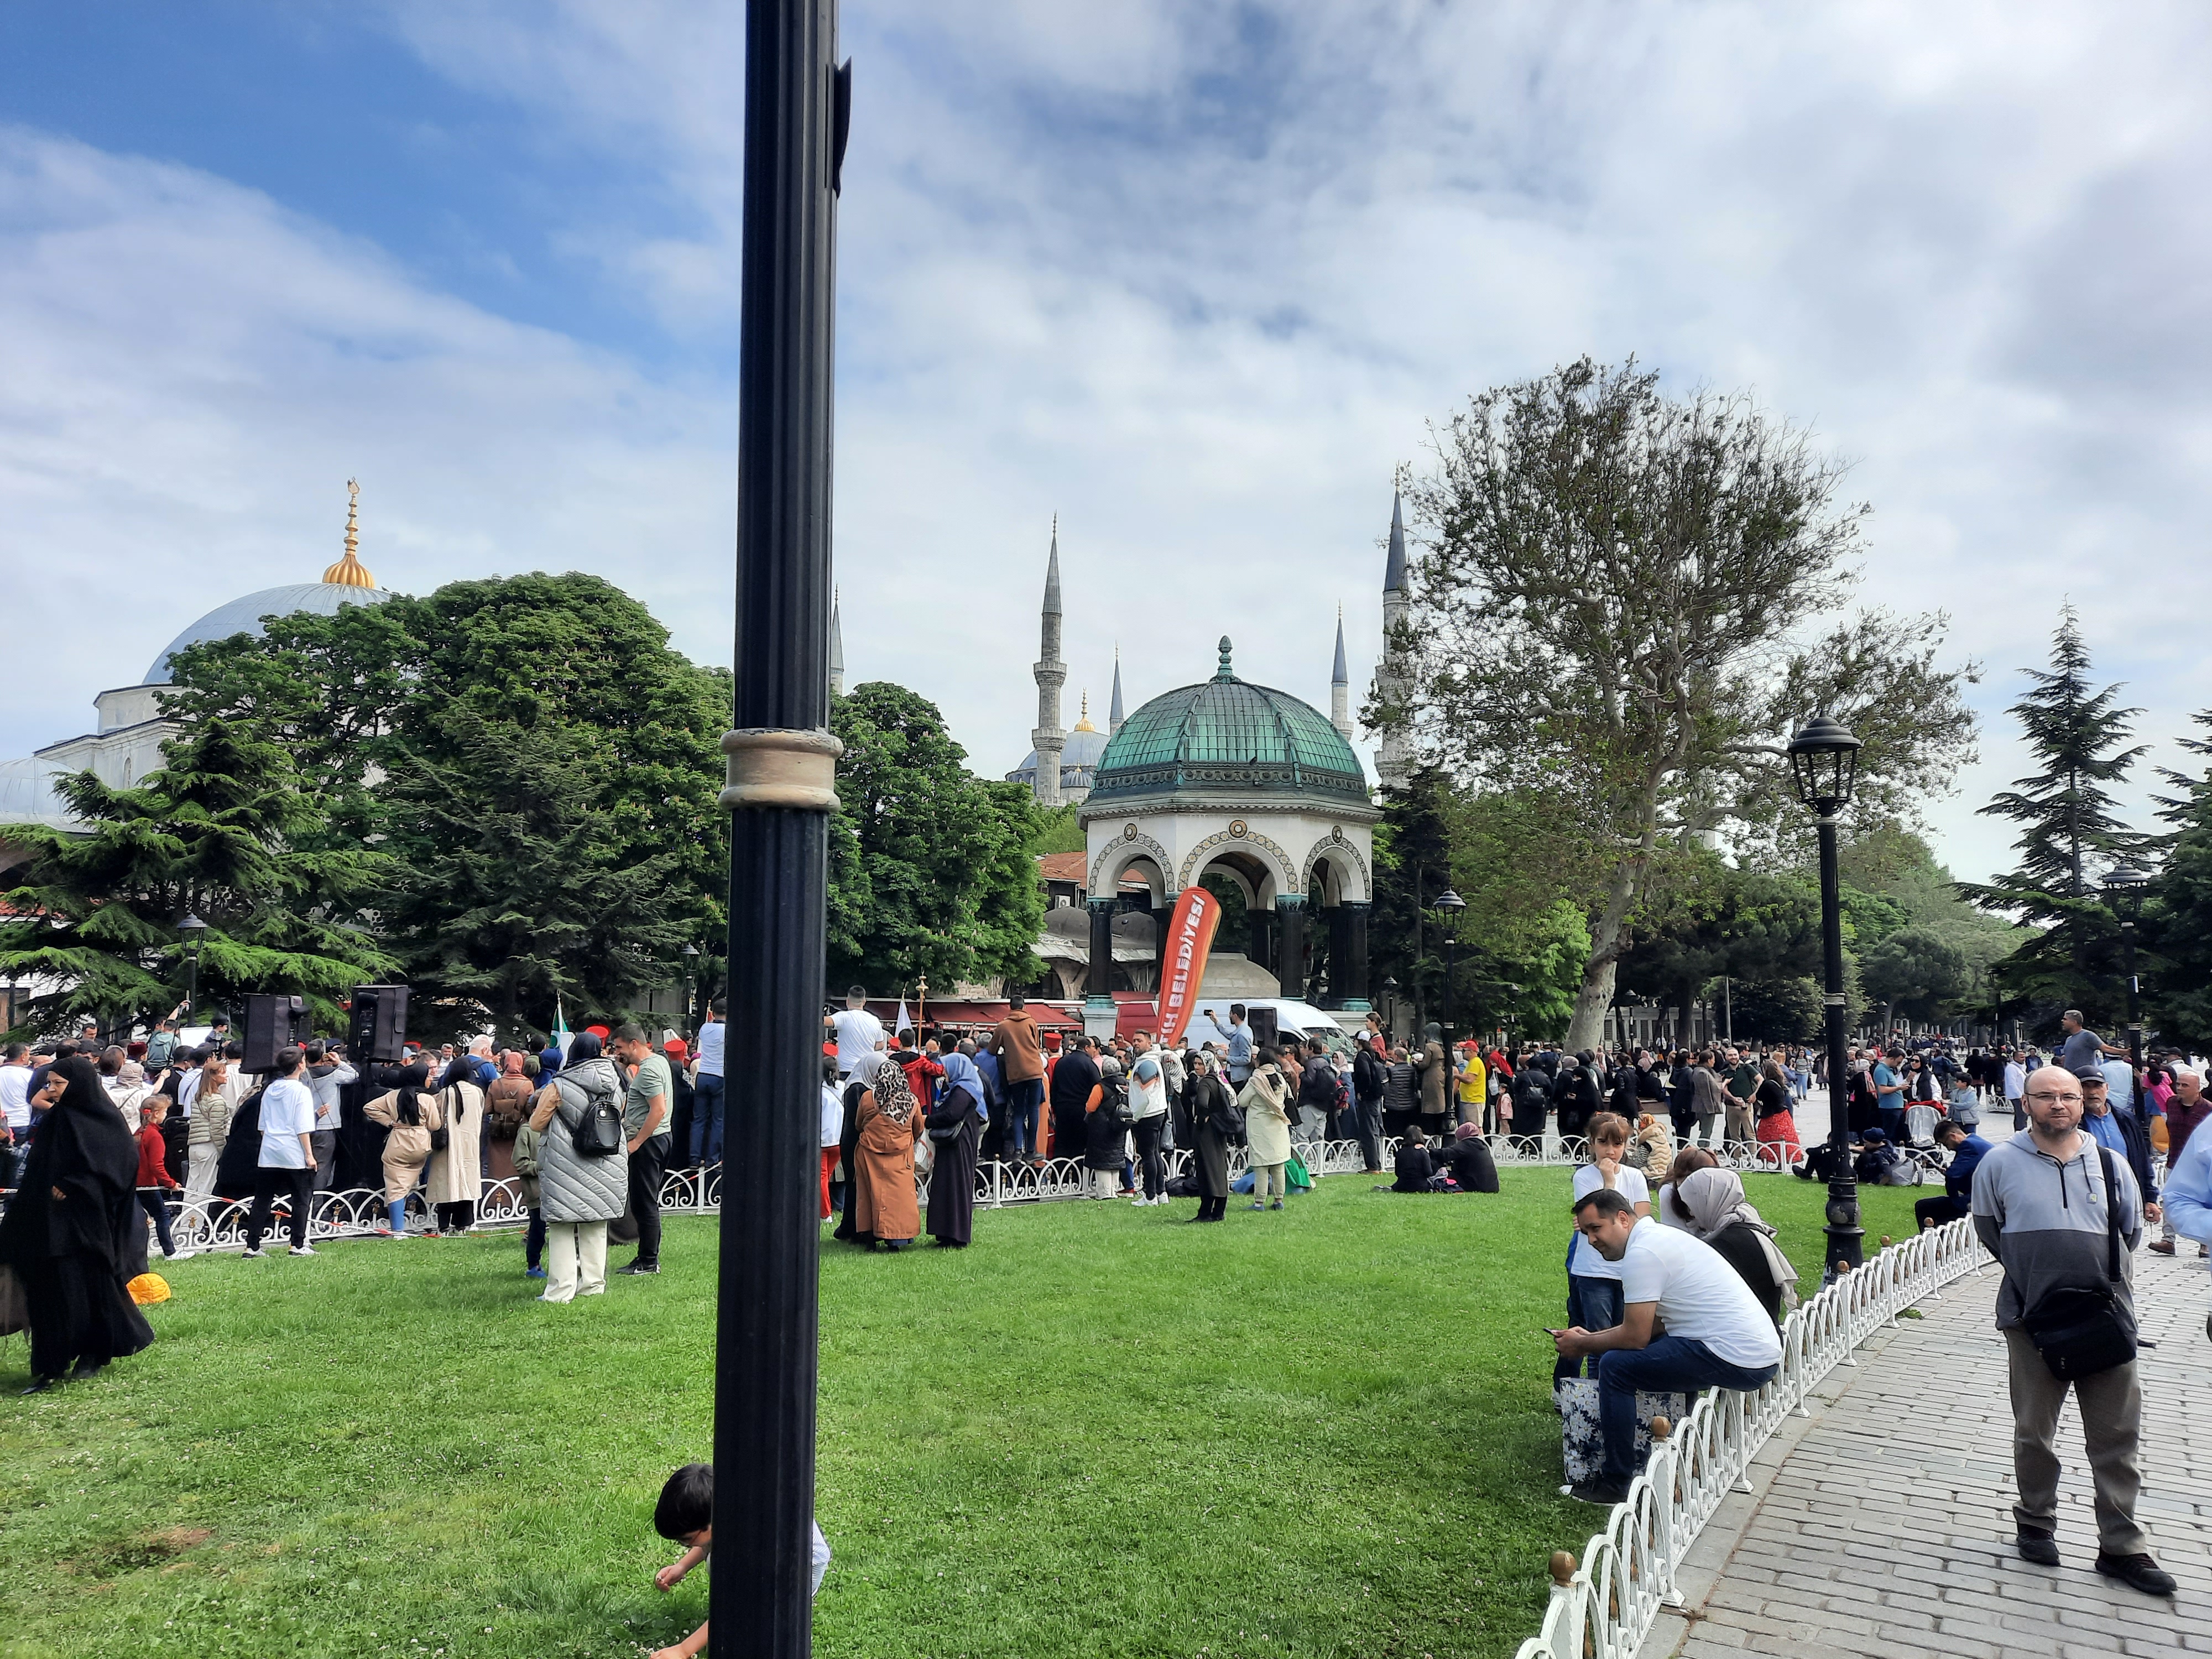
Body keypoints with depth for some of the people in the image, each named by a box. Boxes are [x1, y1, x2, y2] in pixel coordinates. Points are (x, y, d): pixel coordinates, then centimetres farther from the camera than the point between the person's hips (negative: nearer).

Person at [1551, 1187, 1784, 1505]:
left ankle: (1616, 1484, -3)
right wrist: (1593, 1336, 18)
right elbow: (1654, 1322, 23)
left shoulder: (1642, 1253, -14)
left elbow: (1635, 1336, -13)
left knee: (1615, 1365, -9)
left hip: (1735, 1360, -10)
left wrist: (1582, 1345, 3)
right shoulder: (1662, 1235, 16)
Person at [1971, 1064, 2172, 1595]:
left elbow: (2131, 1231, 14)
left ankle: (2121, 1546, 15)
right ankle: (2036, 1524, 27)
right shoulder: (2000, 1163, -3)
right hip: (2033, 1318, -1)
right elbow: (1988, 1230, 8)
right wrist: (2033, 1273, 7)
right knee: (2034, 1434, 10)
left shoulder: (2110, 1165, 3)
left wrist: (2100, 1276, 8)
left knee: (2118, 1436, 5)